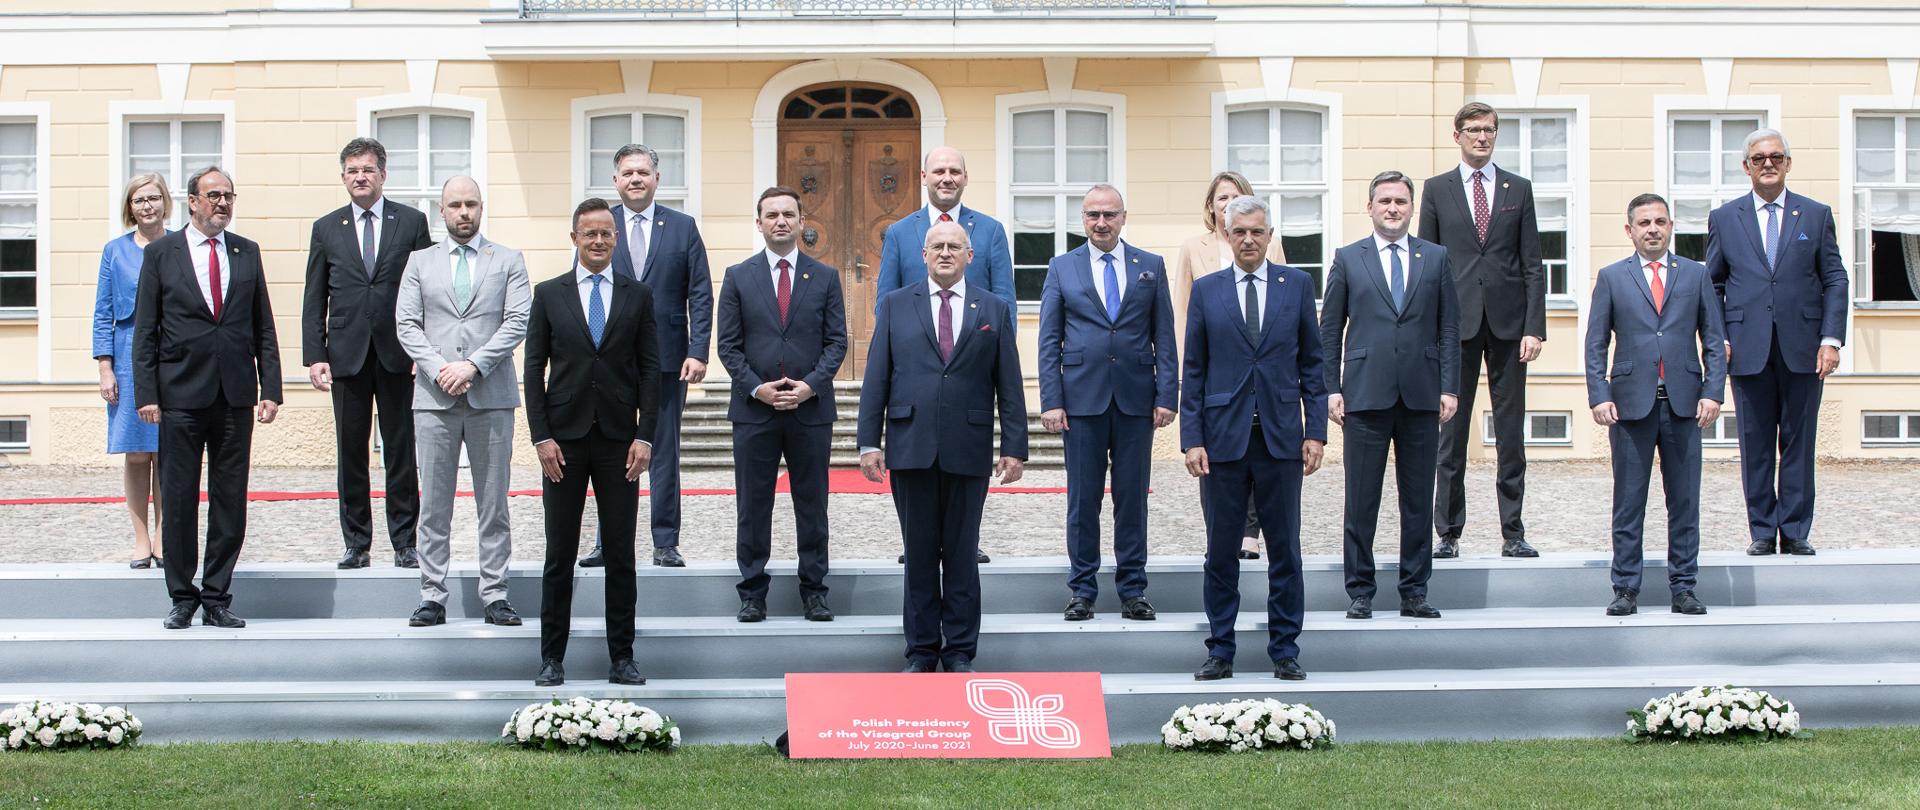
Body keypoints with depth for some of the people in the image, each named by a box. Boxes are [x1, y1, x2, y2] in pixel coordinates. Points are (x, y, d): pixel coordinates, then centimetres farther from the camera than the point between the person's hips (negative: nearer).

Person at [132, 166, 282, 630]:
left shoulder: (246, 252, 10)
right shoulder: (160, 253, 3)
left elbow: (263, 328, 11)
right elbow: (145, 330, 2)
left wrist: (270, 390, 3)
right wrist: (146, 394, -6)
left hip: (235, 396, 2)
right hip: (181, 396, -2)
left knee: (231, 501, 4)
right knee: (178, 500, 2)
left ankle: (217, 598, 12)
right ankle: (182, 597, 13)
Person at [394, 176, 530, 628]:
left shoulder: (509, 261, 9)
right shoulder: (420, 263, 13)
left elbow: (518, 322, -2)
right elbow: (406, 324, 5)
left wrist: (473, 365, -13)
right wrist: (439, 369, -10)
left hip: (491, 396, -1)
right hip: (434, 397, 1)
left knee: (494, 503, 2)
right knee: (434, 505, 2)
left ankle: (494, 596, 7)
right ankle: (433, 598, 6)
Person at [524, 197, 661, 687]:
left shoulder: (638, 296, 7)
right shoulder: (549, 294, 5)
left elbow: (650, 370, 5)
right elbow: (534, 369, 3)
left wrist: (644, 436, -4)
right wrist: (541, 437, -5)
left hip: (618, 440, 1)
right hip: (564, 439, -1)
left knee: (621, 555, 4)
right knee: (559, 555, 3)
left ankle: (622, 657, 10)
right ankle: (552, 658, 10)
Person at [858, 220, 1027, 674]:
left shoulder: (994, 310, 8)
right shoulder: (896, 305, 8)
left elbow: (1009, 385, 6)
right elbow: (876, 379, 5)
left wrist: (1015, 447, 0)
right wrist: (869, 442, -1)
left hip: (968, 450, 0)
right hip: (911, 448, 0)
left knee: (962, 554, 5)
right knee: (919, 552, 6)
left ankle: (960, 652, 13)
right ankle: (921, 650, 14)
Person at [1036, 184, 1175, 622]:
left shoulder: (1151, 267, 8)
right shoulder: (1062, 268, 7)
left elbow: (1164, 337, 6)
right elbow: (1049, 341, 4)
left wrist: (1167, 396, -2)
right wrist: (1051, 401, -4)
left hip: (1136, 397, 1)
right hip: (1082, 399, 0)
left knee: (1132, 496, 5)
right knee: (1083, 498, 3)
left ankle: (1133, 589, 13)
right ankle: (1082, 589, 11)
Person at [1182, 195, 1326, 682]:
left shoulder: (1297, 285, 6)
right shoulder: (1206, 290, 5)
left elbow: (1311, 363, 7)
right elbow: (1193, 370, 5)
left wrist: (1316, 431, 0)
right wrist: (1191, 438, -2)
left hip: (1281, 437, 0)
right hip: (1225, 437, 0)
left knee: (1284, 551, 5)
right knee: (1221, 552, 4)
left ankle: (1285, 651, 14)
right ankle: (1220, 651, 13)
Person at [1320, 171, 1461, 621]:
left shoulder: (1436, 258, 11)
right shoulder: (1348, 259, 7)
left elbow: (1449, 328, 9)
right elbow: (1330, 331, 6)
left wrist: (1449, 387, 0)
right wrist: (1331, 389, -2)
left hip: (1421, 398, 2)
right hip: (1366, 396, -1)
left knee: (1419, 500, 5)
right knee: (1361, 501, 0)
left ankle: (1414, 592, 13)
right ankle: (1360, 592, 9)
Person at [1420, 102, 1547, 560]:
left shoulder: (1519, 190, 9)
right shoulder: (1437, 189, 7)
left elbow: (1532, 264, 6)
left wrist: (1534, 327, -3)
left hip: (1508, 322, 1)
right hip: (1456, 324, -1)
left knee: (1511, 433, 3)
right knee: (1451, 432, 1)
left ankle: (1513, 533, 9)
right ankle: (1448, 533, 7)